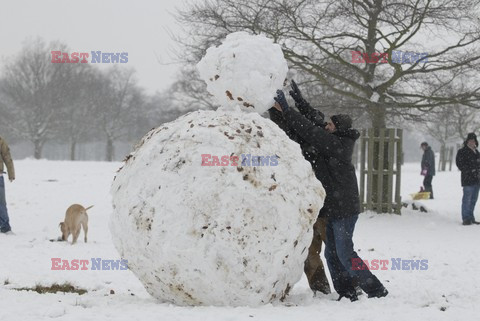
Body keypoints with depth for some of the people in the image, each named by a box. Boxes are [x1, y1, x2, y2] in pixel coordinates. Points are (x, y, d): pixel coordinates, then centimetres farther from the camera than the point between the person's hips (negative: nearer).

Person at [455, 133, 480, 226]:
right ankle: (466, 218, -6)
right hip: (468, 179, -8)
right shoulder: (462, 151, -5)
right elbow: (459, 164, -12)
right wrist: (470, 171, -18)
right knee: (467, 199, -8)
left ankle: (471, 217, 21)